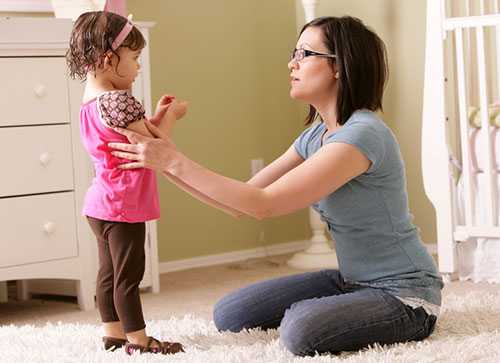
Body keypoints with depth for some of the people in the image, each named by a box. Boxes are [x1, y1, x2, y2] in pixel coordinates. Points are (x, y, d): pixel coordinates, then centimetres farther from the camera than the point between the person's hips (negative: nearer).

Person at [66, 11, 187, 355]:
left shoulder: (92, 101, 11)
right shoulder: (118, 100, -20)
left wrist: (156, 116, 11)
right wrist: (171, 116, -5)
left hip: (102, 205, 10)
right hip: (123, 206, -10)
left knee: (110, 273, 15)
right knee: (128, 276, -3)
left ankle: (114, 334, 23)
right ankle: (138, 340, 3)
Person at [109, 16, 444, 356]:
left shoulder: (363, 135, -24)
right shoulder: (316, 135, 5)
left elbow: (263, 204, -25)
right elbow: (242, 204, 2)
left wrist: (175, 161, -23)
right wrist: (166, 163, -7)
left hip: (404, 292, -8)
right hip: (352, 280, 8)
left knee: (301, 330, -33)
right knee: (229, 314, 1)